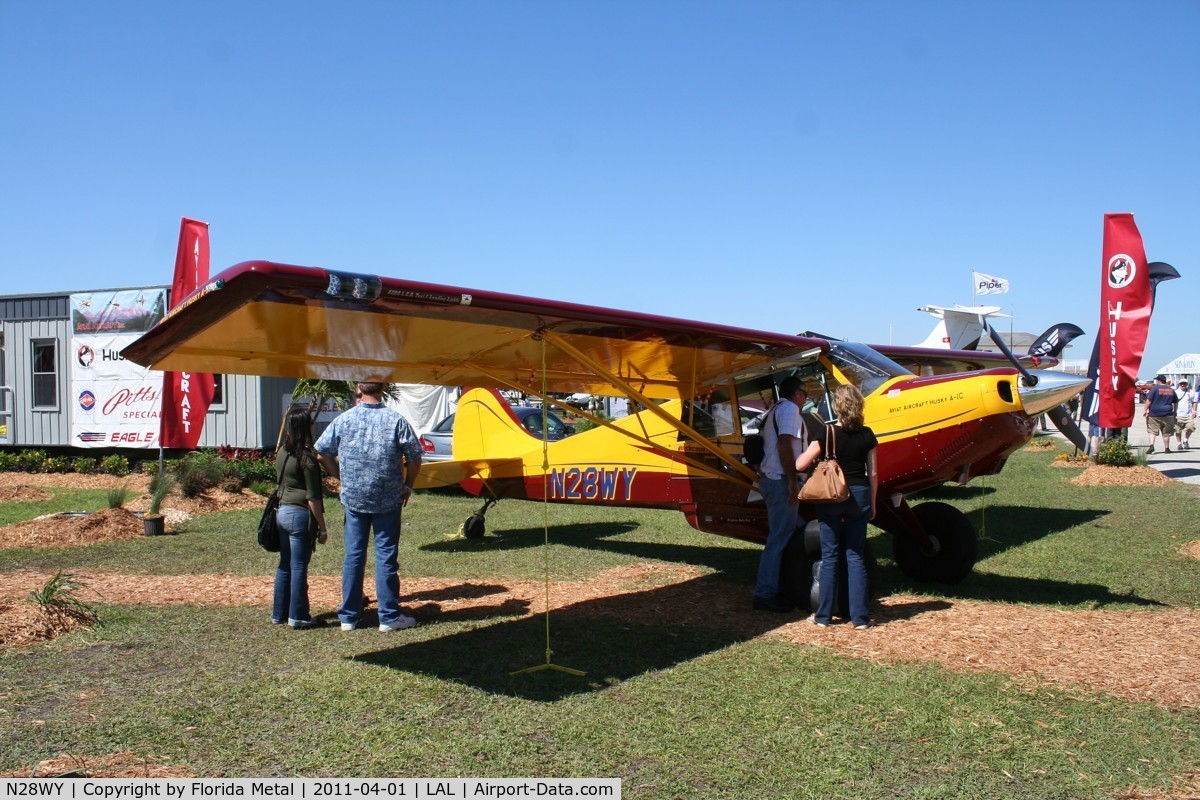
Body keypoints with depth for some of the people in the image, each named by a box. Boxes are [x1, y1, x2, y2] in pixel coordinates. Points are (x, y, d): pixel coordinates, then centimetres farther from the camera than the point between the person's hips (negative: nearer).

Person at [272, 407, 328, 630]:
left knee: (284, 566, 16)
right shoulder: (307, 458, -16)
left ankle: (279, 613, 24)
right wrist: (322, 527, -9)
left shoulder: (282, 453, 7)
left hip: (282, 511, 8)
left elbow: (279, 481, 14)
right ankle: (297, 617, 7)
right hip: (300, 514, -8)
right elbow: (313, 498, -15)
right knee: (299, 567, 1)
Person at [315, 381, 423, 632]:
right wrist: (407, 486, 10)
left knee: (353, 555, 11)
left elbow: (322, 454, 4)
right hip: (388, 501, -2)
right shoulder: (396, 420, -8)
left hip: (353, 499, 2)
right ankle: (389, 616, 10)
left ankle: (348, 616, 17)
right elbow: (414, 457, -5)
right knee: (386, 556, 4)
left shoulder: (343, 420, -2)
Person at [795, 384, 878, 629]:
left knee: (829, 557, 6)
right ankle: (860, 616, 9)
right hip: (859, 495, 2)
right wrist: (872, 503, 14)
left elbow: (800, 465, -8)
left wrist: (815, 454, 11)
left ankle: (824, 615, 13)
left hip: (831, 497, -2)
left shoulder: (827, 433, -9)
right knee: (856, 557, 8)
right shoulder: (867, 435, 0)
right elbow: (873, 473, 4)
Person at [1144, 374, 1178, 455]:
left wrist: (1145, 410, -4)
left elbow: (1149, 400, -9)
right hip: (1167, 414, 4)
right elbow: (1175, 403, 18)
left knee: (1152, 431, -3)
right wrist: (1174, 412, 29)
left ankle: (1151, 445, -20)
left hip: (1154, 413, -4)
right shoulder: (1171, 390, 11)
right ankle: (1167, 448, 14)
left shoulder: (1154, 388, -5)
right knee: (1166, 432, 10)